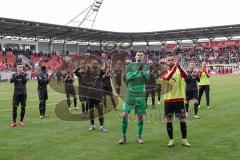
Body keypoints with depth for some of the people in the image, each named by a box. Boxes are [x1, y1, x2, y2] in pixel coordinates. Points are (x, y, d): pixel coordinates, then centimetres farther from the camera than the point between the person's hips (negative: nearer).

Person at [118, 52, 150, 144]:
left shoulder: (146, 67, 6)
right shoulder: (130, 66, 4)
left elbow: (147, 78, -7)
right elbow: (127, 78, -7)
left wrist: (142, 70, -23)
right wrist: (137, 70, -18)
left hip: (140, 94, 1)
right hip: (130, 93, 0)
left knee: (140, 116, 3)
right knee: (125, 115, -7)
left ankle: (139, 137, 15)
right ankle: (124, 137, 3)